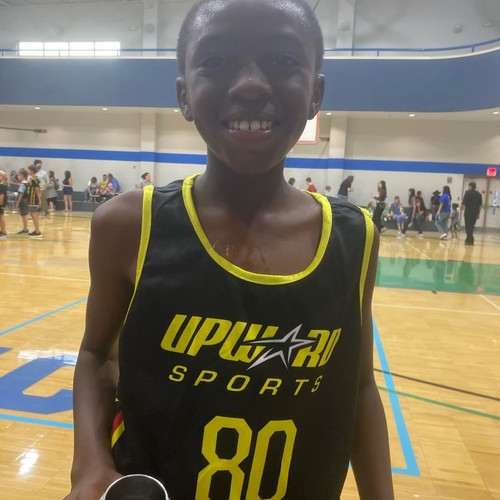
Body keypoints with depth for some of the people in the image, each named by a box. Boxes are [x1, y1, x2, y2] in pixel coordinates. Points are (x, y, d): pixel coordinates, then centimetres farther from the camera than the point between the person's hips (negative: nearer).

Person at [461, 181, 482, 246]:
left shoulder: (468, 193, -7)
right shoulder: (479, 194, 10)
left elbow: (464, 203, -12)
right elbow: (480, 205, 11)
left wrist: (461, 207, 8)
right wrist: (478, 214, 17)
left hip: (468, 213, -6)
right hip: (475, 214, 6)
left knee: (468, 227, -1)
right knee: (471, 227, 16)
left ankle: (470, 240, -6)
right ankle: (469, 239, 26)